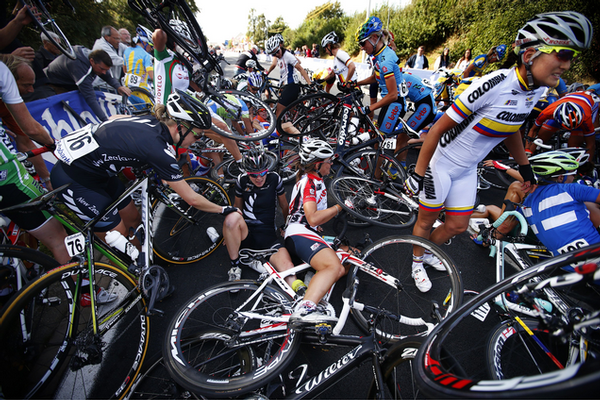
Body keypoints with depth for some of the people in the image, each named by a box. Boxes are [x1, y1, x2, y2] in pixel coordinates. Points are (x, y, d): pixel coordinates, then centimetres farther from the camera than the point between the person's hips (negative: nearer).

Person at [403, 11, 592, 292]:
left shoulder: (537, 90, -3)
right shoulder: (494, 84, -27)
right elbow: (439, 128, -23)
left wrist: (525, 167, 21)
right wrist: (418, 173, -21)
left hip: (467, 169, 7)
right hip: (440, 164, -7)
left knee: (457, 226, 16)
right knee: (426, 221, 11)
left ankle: (427, 252, 44)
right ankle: (416, 262, 37)